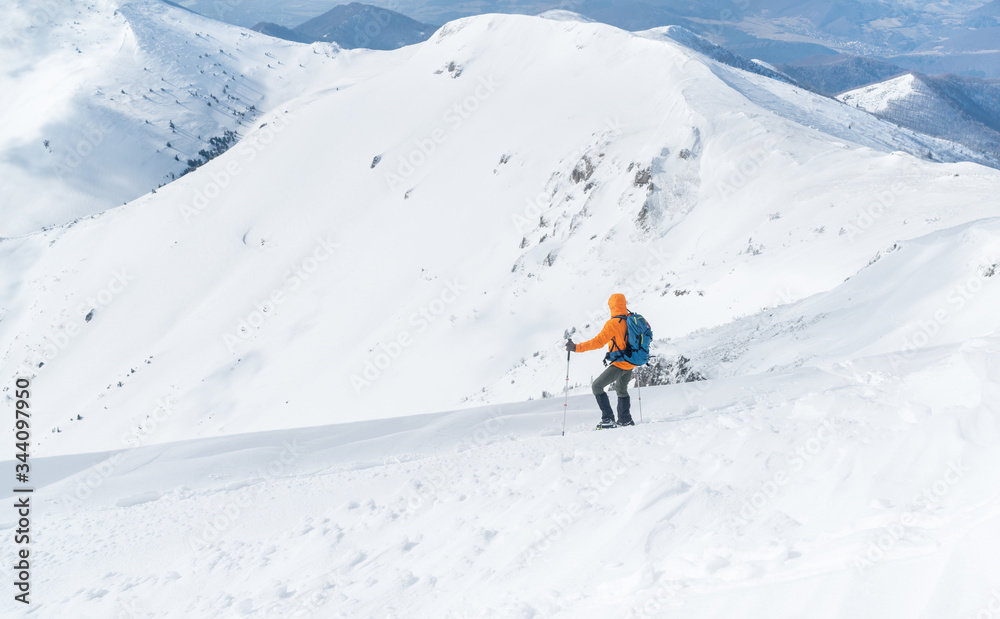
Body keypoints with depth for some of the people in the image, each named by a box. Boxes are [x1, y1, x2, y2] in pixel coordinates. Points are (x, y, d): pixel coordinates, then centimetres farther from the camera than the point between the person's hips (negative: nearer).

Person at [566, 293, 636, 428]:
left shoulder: (612, 324, -21)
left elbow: (598, 342, -27)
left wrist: (576, 348, -28)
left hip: (619, 364, -8)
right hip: (631, 363, 8)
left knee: (597, 386, 0)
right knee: (622, 389, 27)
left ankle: (608, 419, -6)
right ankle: (625, 420, 31)